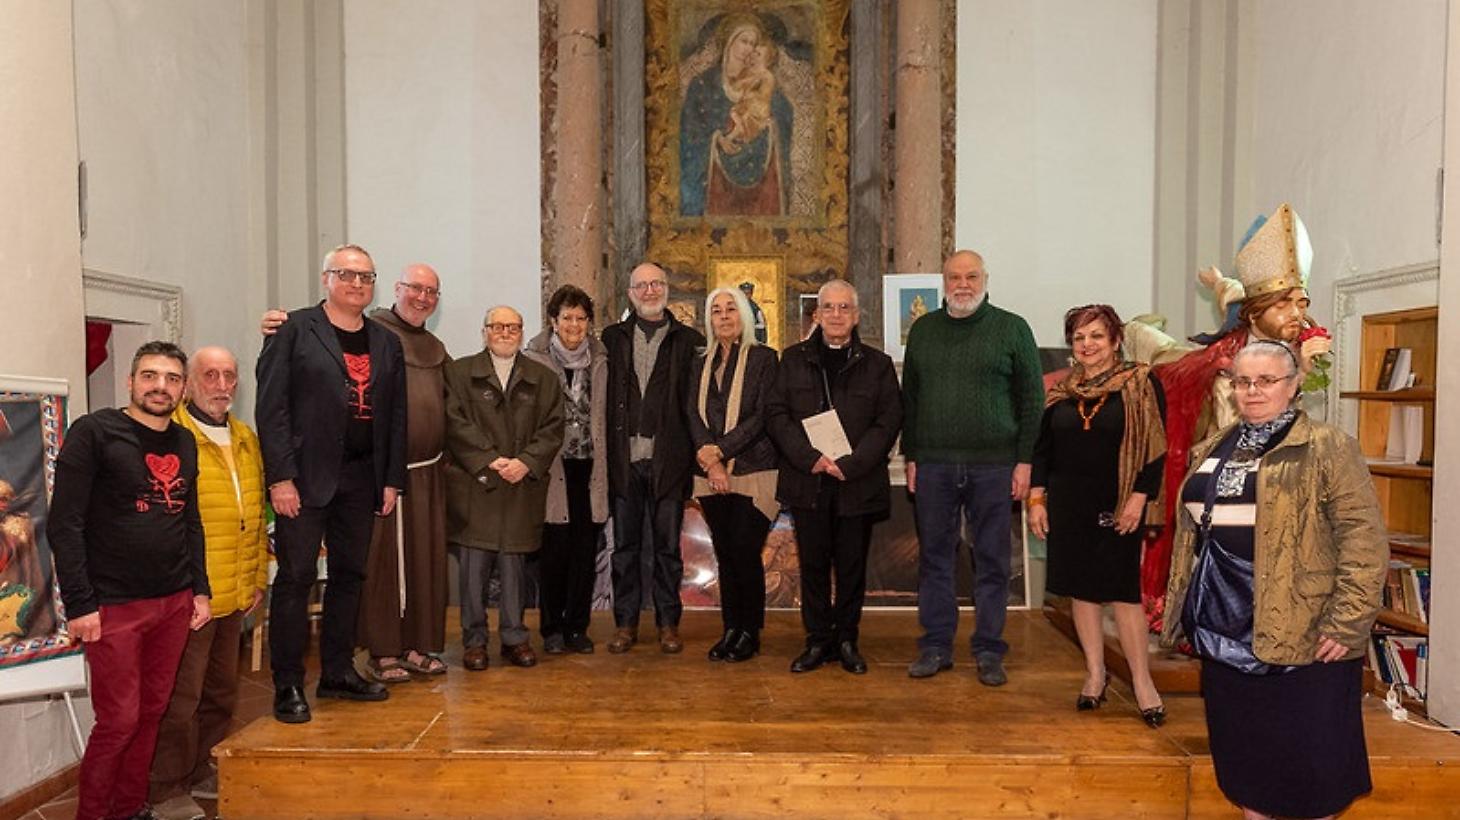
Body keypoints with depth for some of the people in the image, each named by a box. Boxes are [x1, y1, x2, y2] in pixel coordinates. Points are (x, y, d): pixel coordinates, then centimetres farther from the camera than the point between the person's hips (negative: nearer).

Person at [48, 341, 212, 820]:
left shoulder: (184, 443, 10)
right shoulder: (94, 432, -8)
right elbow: (64, 524, -11)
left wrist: (200, 589, 11)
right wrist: (80, 604, -14)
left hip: (176, 602, 5)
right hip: (114, 605, -5)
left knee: (151, 712, 12)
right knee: (118, 720, 0)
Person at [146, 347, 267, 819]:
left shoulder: (245, 440, 12)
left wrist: (258, 578, 15)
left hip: (234, 595, 7)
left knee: (221, 691, 18)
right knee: (182, 695, 3)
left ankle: (206, 774, 34)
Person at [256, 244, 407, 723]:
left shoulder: (387, 343, 13)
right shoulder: (294, 330, -2)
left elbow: (396, 416, 13)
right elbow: (271, 406, -8)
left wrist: (392, 480, 7)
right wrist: (280, 477, -14)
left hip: (361, 477, 5)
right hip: (305, 476, -5)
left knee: (349, 575, 11)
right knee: (296, 577, -1)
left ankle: (338, 673, 23)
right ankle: (288, 687, 9)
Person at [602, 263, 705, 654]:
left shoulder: (689, 341, 5)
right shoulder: (612, 338, 10)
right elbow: (603, 397, 6)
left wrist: (697, 455, -6)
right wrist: (608, 453, -3)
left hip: (668, 459, -1)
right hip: (624, 458, 2)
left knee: (667, 545, 7)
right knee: (625, 544, 9)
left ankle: (669, 623, 19)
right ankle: (625, 622, 20)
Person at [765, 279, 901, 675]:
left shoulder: (877, 364, 6)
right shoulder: (793, 359, 9)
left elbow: (888, 422, -1)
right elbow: (776, 414, 1)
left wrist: (849, 464, -13)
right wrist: (811, 458, -12)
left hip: (858, 483, -1)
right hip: (807, 482, 1)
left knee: (852, 566, 7)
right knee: (813, 564, 7)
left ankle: (847, 640, 20)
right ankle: (817, 641, 17)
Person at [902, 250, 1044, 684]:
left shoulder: (1012, 329, 3)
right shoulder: (923, 330, 11)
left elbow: (1032, 398, 2)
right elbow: (909, 397, 13)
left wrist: (1025, 460, -3)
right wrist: (911, 456, 7)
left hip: (993, 465, -2)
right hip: (934, 464, 2)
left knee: (992, 561, 5)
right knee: (934, 556, 7)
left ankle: (988, 651, 17)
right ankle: (936, 645, 18)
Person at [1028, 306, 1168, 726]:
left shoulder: (1140, 384, -3)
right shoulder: (1060, 390, 8)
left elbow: (1154, 446, -6)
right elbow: (1042, 447, 10)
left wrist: (1139, 497, -14)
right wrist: (1036, 499, 4)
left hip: (1116, 505, -4)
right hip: (1068, 504, 4)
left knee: (1123, 590, -2)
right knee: (1080, 587, 9)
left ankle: (1142, 680, 12)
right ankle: (1095, 673, 22)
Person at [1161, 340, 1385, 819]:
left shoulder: (1327, 448, -5)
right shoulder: (1212, 452, 13)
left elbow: (1364, 538, -12)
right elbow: (1190, 533, 19)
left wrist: (1346, 625, -18)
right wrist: (1182, 605, 16)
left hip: (1301, 632, -5)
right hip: (1225, 629, 6)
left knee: (1308, 754, 4)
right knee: (1241, 744, 15)